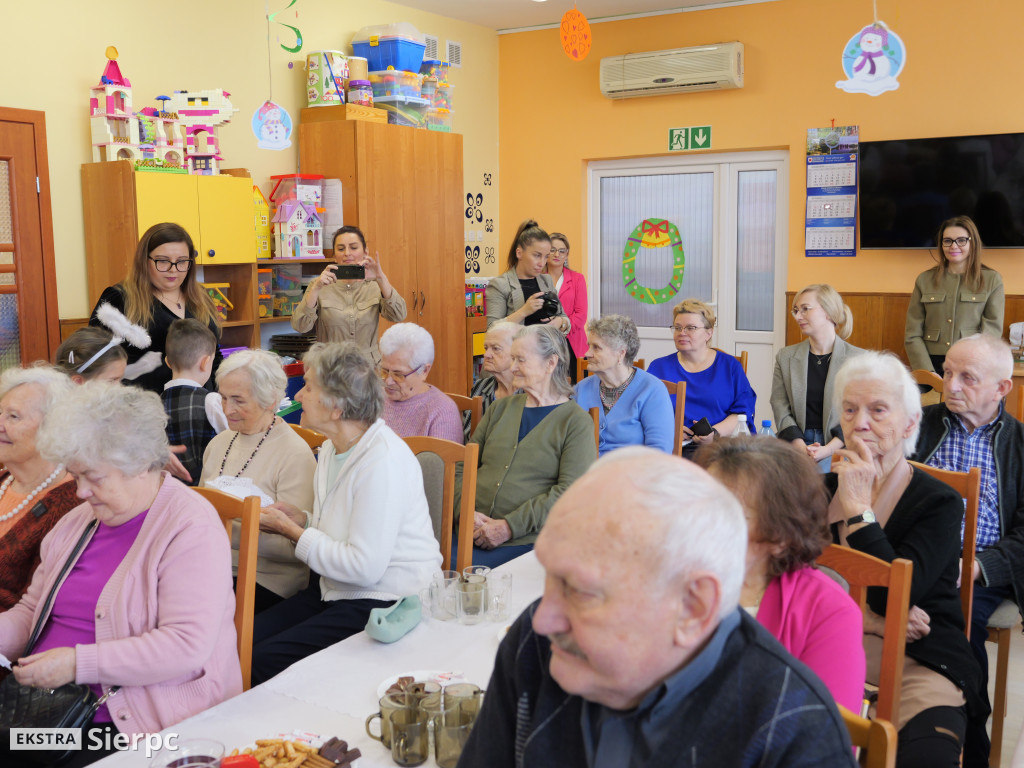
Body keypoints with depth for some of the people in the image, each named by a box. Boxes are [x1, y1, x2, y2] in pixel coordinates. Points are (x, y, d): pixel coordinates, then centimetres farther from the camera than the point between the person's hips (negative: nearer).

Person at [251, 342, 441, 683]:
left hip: (383, 603, -9)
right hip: (334, 590, 9)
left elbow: (364, 567, -25)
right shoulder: (333, 448, 9)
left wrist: (293, 531, -15)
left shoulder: (383, 461, -22)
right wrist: (299, 519, 1)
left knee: (266, 659, -17)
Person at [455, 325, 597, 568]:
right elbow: (462, 466, 16)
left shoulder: (577, 422, 1)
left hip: (525, 539, -4)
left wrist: (509, 526, -16)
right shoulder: (501, 408, 19)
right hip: (473, 530, 5)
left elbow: (569, 491, -10)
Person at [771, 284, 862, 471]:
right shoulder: (786, 357, 13)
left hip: (839, 447, -1)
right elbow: (780, 406, 5)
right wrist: (801, 446, -11)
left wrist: (828, 449, -14)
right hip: (796, 443, 1)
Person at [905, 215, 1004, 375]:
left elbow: (992, 331, -1)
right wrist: (928, 374, -9)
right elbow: (913, 335, 5)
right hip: (932, 364, 1)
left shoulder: (992, 280, 7)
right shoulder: (924, 280, 10)